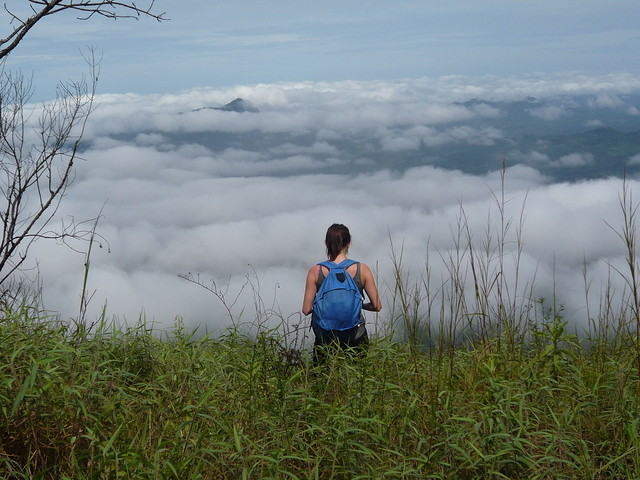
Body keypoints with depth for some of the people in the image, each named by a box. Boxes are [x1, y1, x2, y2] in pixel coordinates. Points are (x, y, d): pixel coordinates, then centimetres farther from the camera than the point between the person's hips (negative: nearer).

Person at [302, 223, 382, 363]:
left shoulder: (315, 271, -8)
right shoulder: (362, 269, -8)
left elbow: (306, 309, -5)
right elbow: (377, 306, -3)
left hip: (325, 338, 0)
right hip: (356, 338, 0)